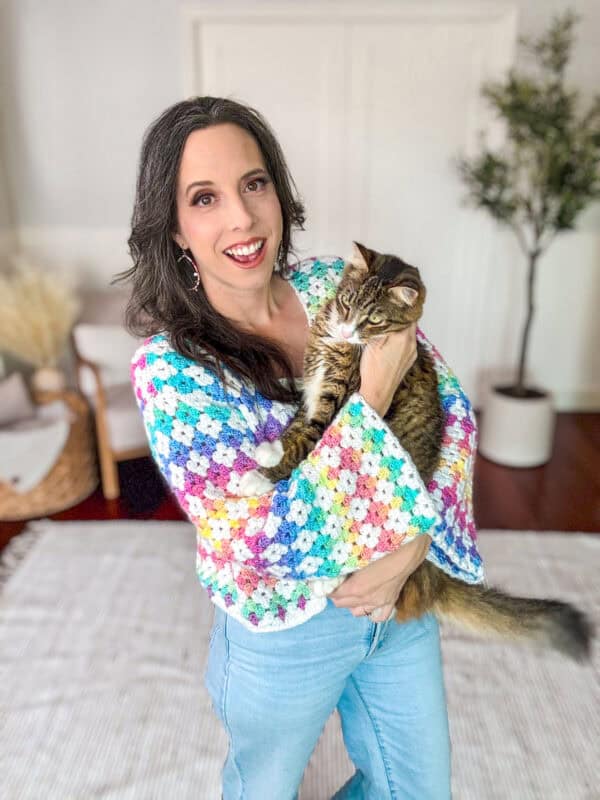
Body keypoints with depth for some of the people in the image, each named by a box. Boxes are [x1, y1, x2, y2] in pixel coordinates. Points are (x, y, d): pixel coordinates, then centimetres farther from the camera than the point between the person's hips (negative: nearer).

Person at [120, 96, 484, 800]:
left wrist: (410, 546, -20)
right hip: (284, 632, -3)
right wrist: (372, 397, -30)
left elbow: (451, 404, -7)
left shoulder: (339, 284, -11)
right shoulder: (167, 367, -22)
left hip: (401, 591, 4)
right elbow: (257, 549, -28)